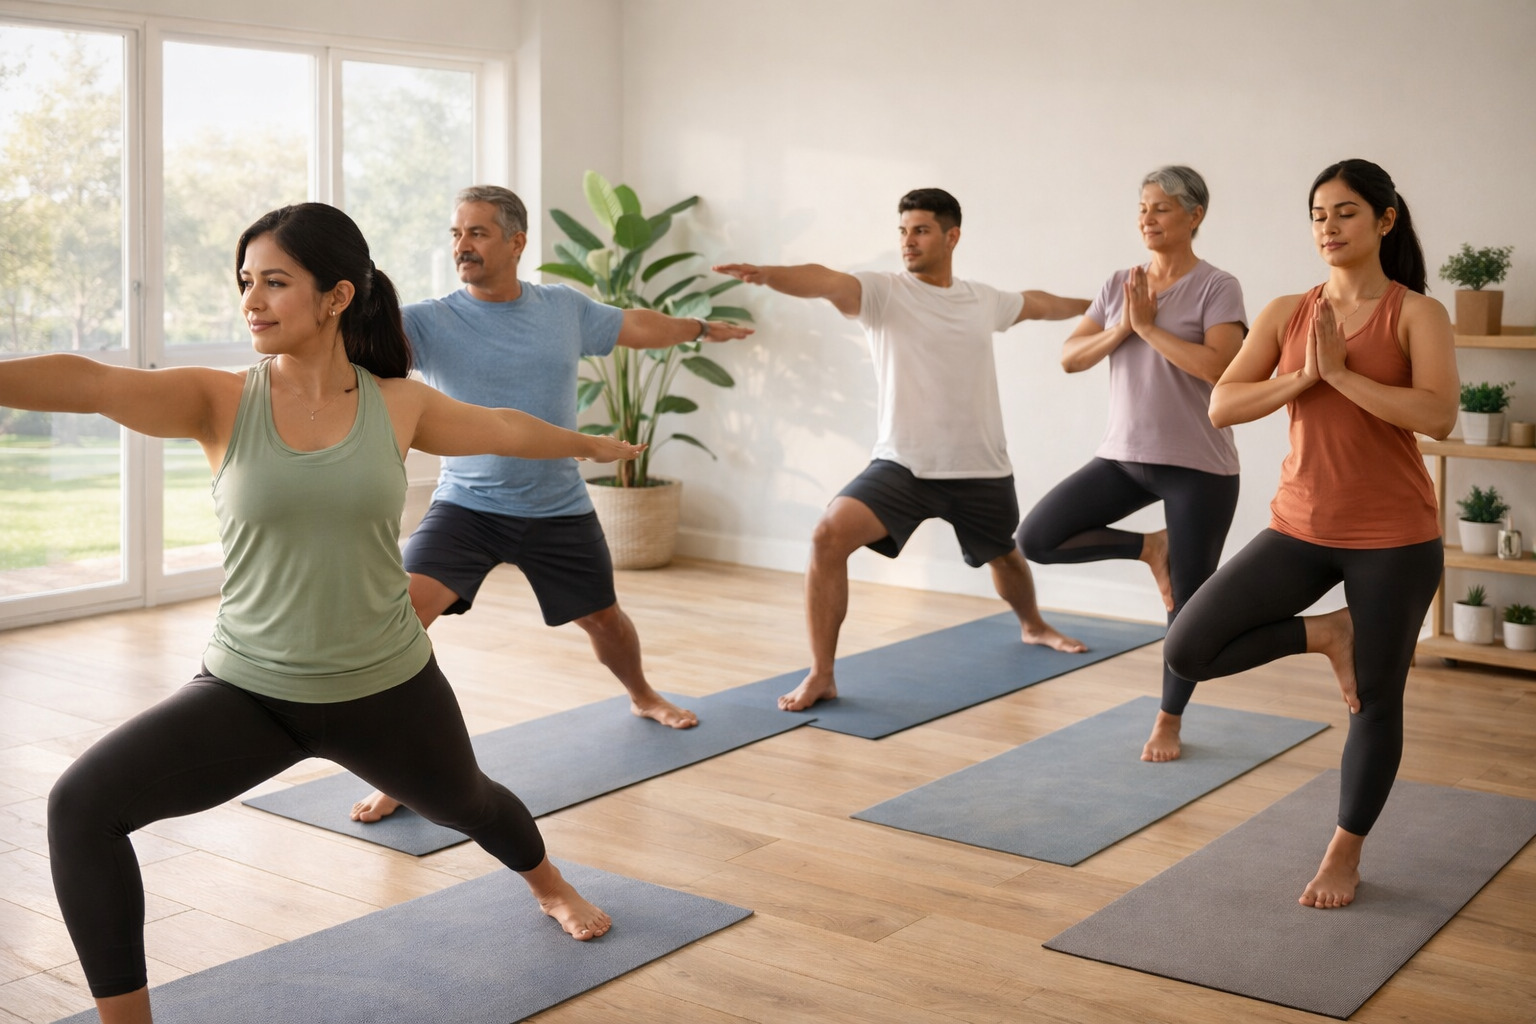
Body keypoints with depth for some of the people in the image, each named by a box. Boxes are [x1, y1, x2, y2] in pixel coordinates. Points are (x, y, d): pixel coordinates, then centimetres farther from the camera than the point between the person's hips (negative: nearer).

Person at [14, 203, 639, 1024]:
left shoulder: (398, 404, -8)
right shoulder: (217, 400, -13)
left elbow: (505, 429, 11)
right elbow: (87, 383, -30)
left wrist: (589, 444, 28)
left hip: (386, 688, 1)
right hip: (248, 690, -1)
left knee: (464, 804, 28)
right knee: (82, 806, -21)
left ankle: (550, 886, 64)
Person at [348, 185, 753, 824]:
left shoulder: (565, 309, 0)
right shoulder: (430, 321, -11)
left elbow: (635, 326, 18)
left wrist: (702, 328, 32)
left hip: (558, 509, 3)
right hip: (466, 507, -2)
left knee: (603, 618, 20)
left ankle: (643, 697, 55)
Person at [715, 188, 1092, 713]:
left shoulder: (983, 300, 5)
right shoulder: (883, 292, -9)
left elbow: (1037, 303, 28)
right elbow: (825, 280, -30)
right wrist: (767, 272, -49)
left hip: (981, 470, 4)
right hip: (903, 465, -4)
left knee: (1005, 556, 26)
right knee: (829, 536, -26)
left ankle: (1034, 626, 62)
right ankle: (821, 675, -15)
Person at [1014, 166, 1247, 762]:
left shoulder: (1217, 288, -8)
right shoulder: (1119, 285, 9)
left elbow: (1219, 366, -22)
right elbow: (1069, 358, 5)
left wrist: (1149, 326, -16)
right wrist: (1121, 329, -11)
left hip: (1198, 467, -5)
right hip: (1122, 456, 5)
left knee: (1188, 603, 3)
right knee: (1035, 540, -10)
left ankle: (1169, 723, 23)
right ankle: (1148, 549, 12)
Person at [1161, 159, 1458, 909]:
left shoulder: (1417, 314, -6)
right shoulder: (1286, 314, 4)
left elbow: (1438, 414, -22)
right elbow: (1221, 406, -4)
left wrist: (1342, 374, -21)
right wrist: (1302, 377, -16)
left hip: (1393, 537, -3)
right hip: (1300, 529, 4)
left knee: (1375, 701, 8)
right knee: (1187, 652, -9)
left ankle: (1345, 852, 28)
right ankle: (1323, 635, 12)